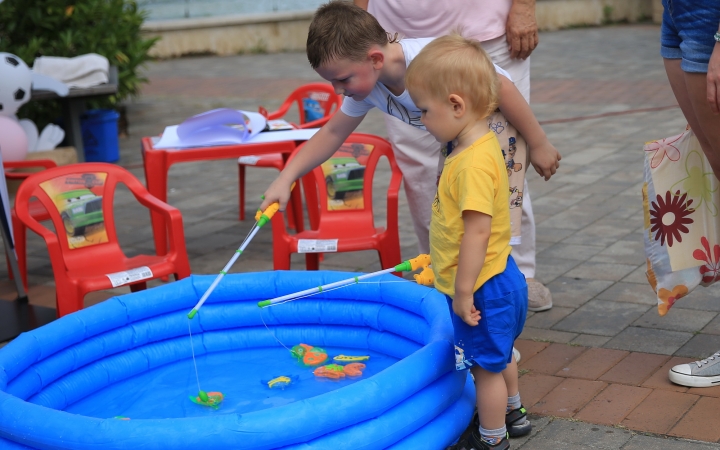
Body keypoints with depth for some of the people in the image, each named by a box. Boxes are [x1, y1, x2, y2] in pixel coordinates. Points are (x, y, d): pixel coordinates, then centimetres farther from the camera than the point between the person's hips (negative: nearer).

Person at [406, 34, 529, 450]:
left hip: (483, 288, -10)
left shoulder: (473, 163, -28)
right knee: (500, 355, 29)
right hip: (500, 278, 10)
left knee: (487, 365, 9)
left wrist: (463, 291, -24)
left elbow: (477, 231, -30)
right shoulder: (482, 145, 3)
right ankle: (513, 413, 49)